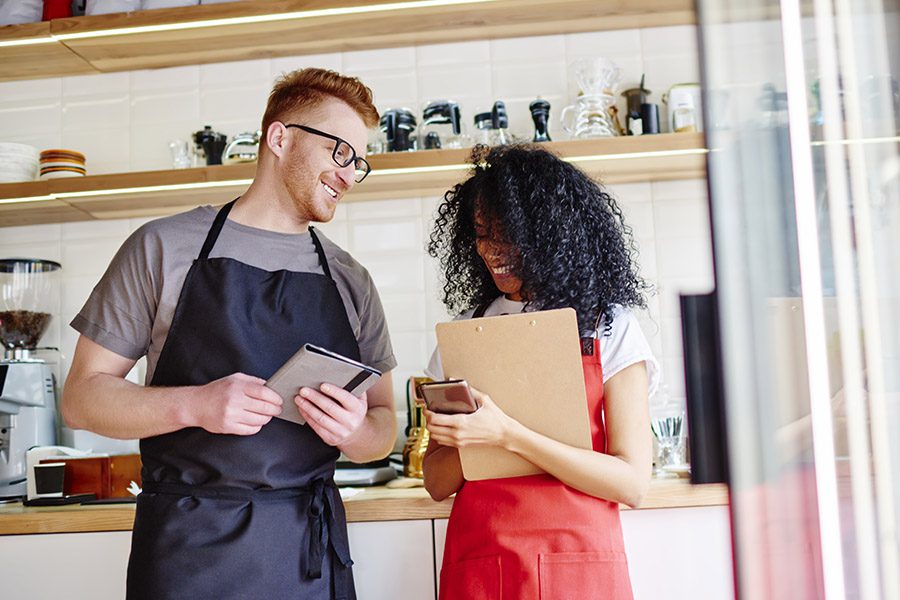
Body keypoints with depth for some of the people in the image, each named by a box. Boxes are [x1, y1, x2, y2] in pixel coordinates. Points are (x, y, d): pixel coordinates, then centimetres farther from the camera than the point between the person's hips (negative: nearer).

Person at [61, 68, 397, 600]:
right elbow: (83, 397, -1)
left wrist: (355, 432, -13)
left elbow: (383, 427, 10)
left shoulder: (352, 281, 8)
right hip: (188, 549, -3)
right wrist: (194, 405, -19)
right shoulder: (166, 247, -1)